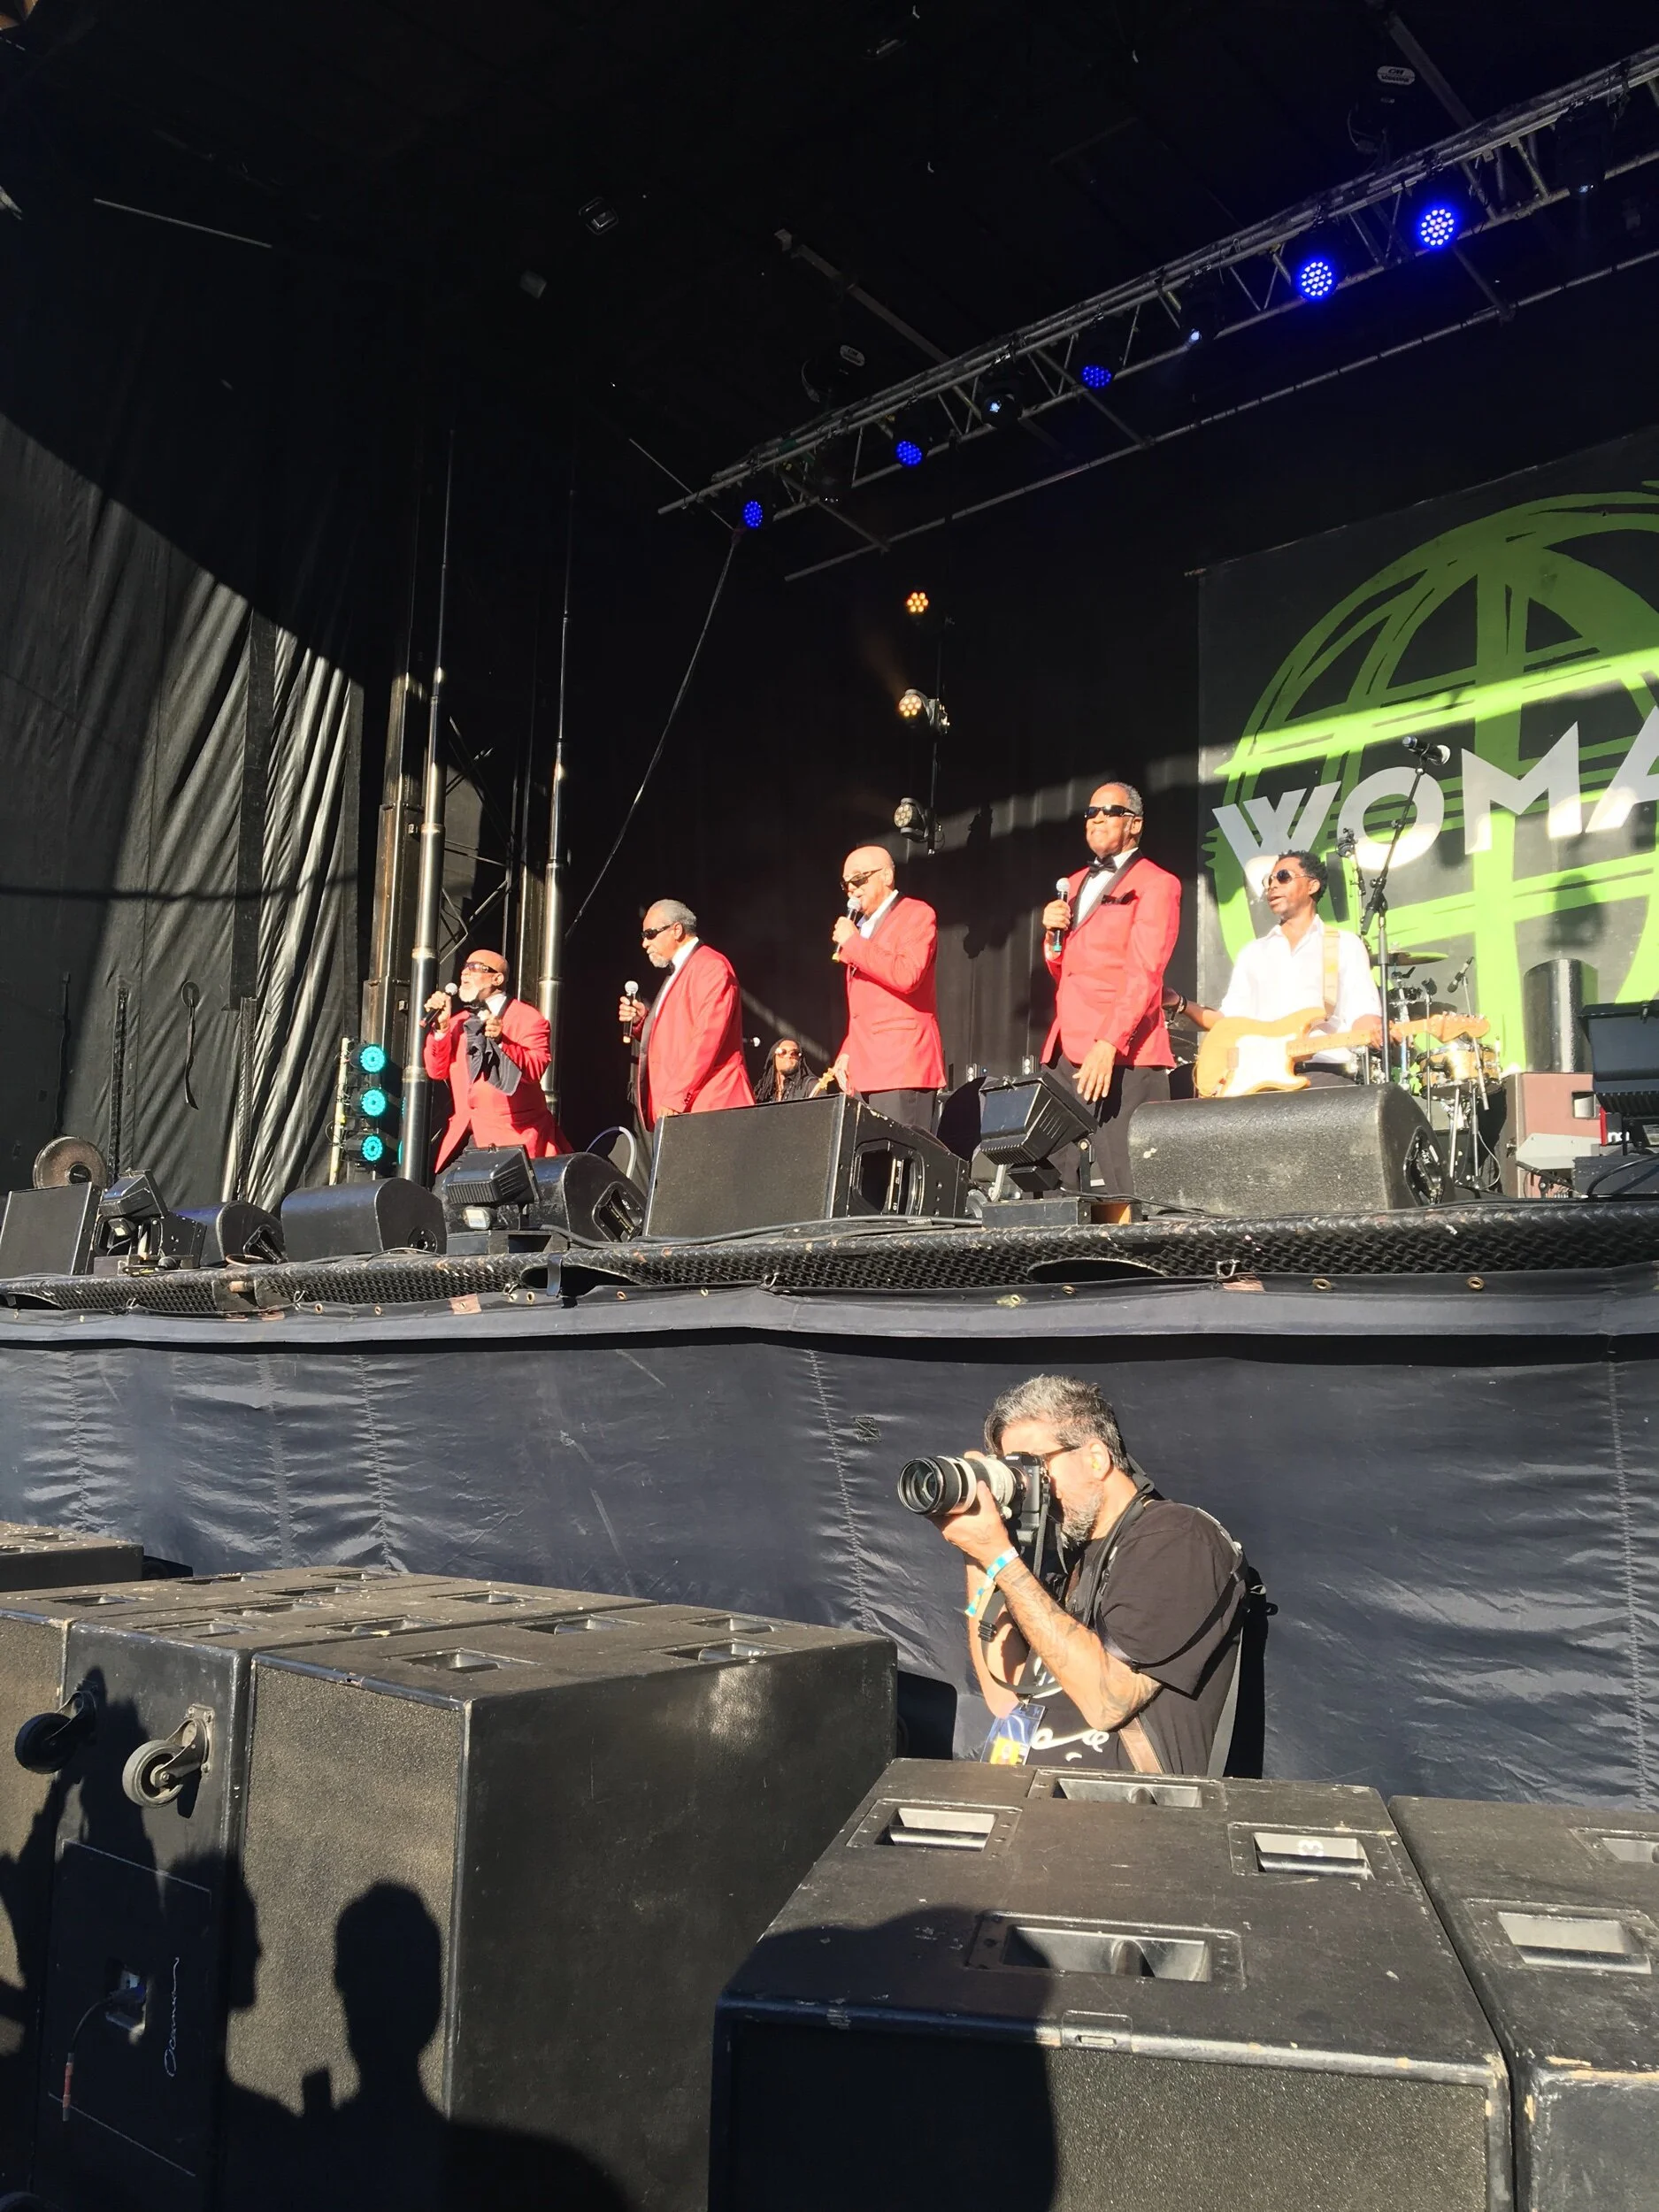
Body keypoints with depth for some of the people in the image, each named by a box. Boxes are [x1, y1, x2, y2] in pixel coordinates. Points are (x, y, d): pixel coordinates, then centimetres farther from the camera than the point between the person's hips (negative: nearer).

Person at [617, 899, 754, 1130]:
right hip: (672, 1110, 9)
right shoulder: (678, 973, 23)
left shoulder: (710, 966, -7)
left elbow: (708, 1037, -17)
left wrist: (676, 1098, -21)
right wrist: (642, 1021, 9)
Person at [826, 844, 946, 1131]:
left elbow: (906, 975, -19)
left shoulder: (917, 914, -1)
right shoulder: (861, 926, 24)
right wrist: (848, 1052, 13)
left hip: (902, 1066, -8)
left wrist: (852, 943, -11)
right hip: (866, 1068, 8)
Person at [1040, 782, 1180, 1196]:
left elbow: (1144, 975, -11)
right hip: (1067, 1052, 7)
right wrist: (1053, 933, 5)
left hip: (1122, 1056, -7)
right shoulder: (1075, 884, 23)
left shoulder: (1155, 884, 1)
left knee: (1123, 1185, -10)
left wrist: (1108, 1045, -22)